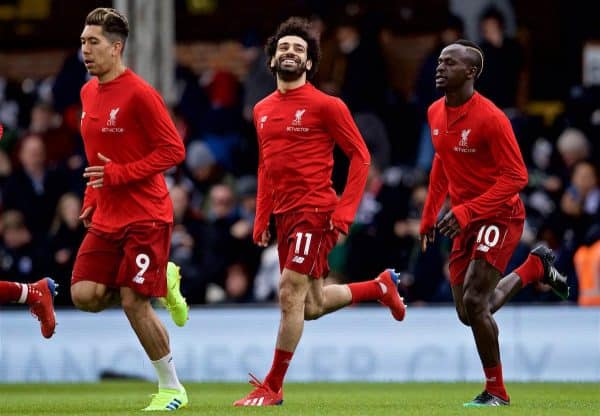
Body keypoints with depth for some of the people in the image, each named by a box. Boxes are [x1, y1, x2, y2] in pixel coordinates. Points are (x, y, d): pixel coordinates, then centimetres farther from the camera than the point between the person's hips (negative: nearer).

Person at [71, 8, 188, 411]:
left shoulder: (139, 93, -15)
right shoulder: (89, 93, 11)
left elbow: (173, 150, -16)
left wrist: (118, 174, -20)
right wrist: (91, 202, 14)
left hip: (146, 215, -8)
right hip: (106, 217, 8)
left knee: (134, 303, -9)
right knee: (84, 295, -6)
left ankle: (172, 389, 7)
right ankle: (163, 284, 19)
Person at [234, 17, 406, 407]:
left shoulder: (326, 106, -7)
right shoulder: (262, 110, 12)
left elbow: (360, 155, -6)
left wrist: (344, 211, -15)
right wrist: (261, 219, 15)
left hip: (314, 211, -8)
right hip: (284, 214, 8)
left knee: (290, 294, -11)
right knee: (311, 306, 12)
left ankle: (273, 388, -3)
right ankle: (381, 286, 36)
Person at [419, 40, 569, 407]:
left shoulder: (490, 118, -21)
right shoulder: (436, 114, 3)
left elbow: (516, 177, -21)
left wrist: (465, 212, -28)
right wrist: (429, 217, 16)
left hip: (500, 217, -8)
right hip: (466, 223, 8)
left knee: (474, 301, -17)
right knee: (469, 314, 10)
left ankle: (496, 391, -1)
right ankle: (535, 266, 33)